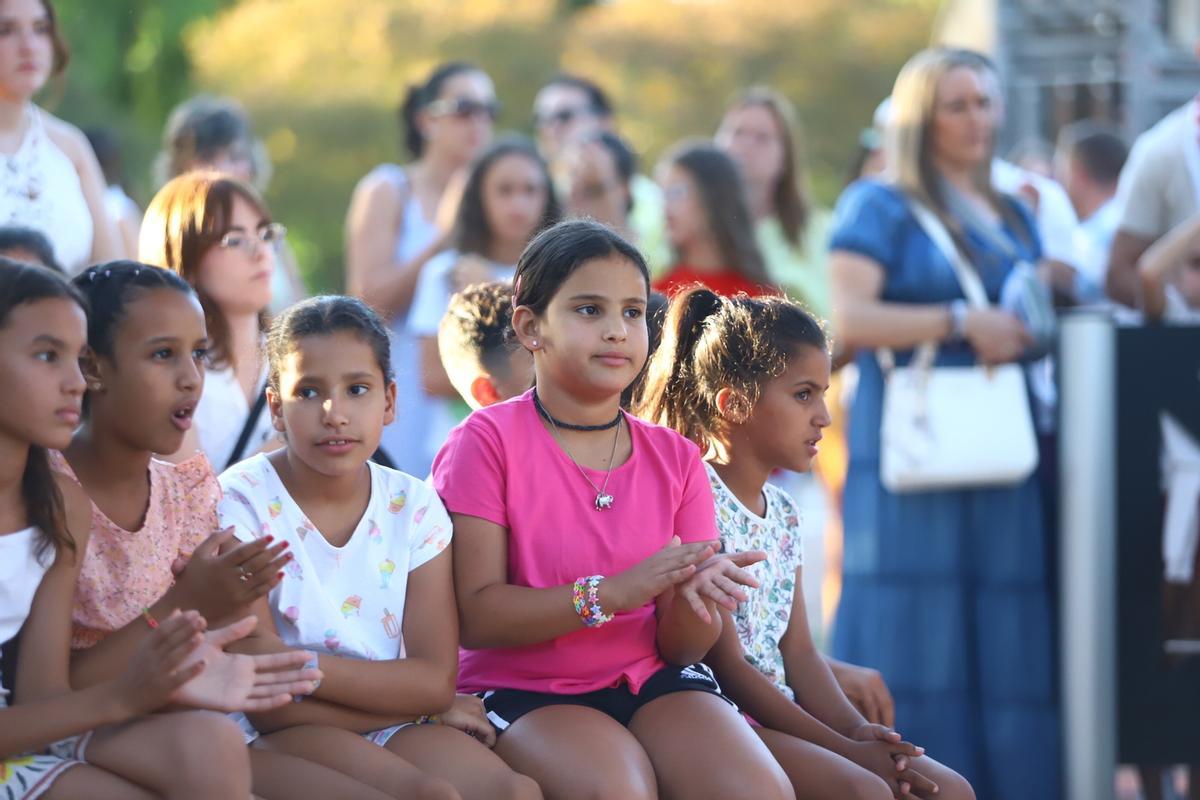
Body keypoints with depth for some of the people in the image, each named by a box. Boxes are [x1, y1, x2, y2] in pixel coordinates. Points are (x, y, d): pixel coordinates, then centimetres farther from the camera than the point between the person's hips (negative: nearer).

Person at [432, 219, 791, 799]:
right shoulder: (487, 442, -6)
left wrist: (692, 596, -19)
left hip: (650, 678, 4)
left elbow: (681, 647, 6)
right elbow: (476, 616, -15)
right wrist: (613, 593, -25)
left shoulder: (676, 459, 8)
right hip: (521, 687, -4)